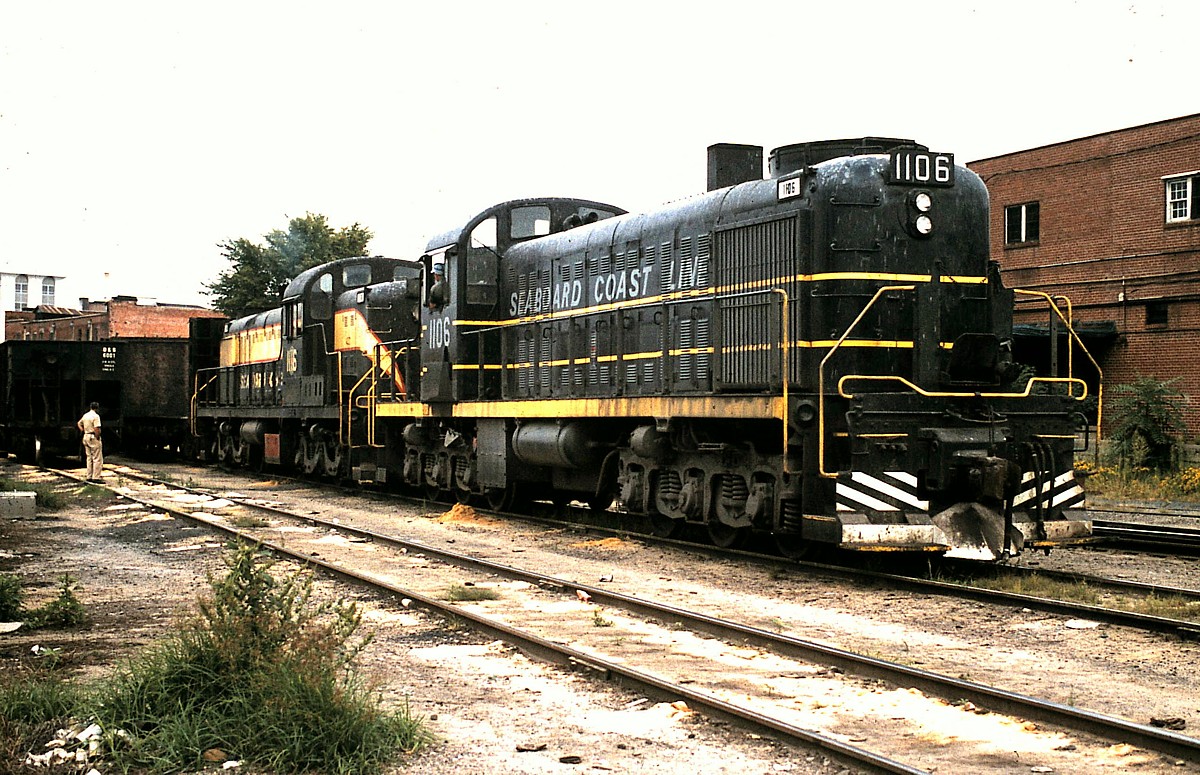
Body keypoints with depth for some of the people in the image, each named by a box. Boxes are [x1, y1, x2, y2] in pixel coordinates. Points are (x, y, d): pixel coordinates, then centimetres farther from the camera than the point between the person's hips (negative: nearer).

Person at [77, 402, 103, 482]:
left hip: (86, 437, 9)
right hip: (93, 437, -9)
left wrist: (83, 431, 19)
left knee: (89, 458, 15)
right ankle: (96, 477, -9)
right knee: (97, 459, -5)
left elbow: (79, 424, 28)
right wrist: (97, 437, -12)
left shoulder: (85, 415, 12)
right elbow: (97, 429, -23)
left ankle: (89, 477, 17)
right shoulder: (96, 416, -14)